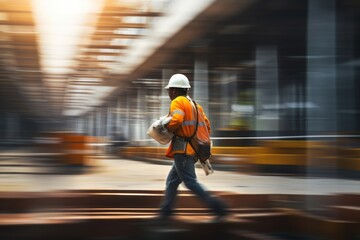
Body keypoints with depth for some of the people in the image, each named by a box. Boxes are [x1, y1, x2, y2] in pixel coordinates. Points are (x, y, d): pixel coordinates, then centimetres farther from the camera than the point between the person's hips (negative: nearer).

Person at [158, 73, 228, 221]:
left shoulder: (177, 102, -6)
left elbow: (176, 120, -25)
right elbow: (206, 125, 15)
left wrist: (165, 129, -9)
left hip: (182, 149, -9)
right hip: (193, 150, 9)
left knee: (190, 182, -9)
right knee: (172, 180, 16)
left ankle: (217, 206, -15)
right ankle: (166, 210, 19)